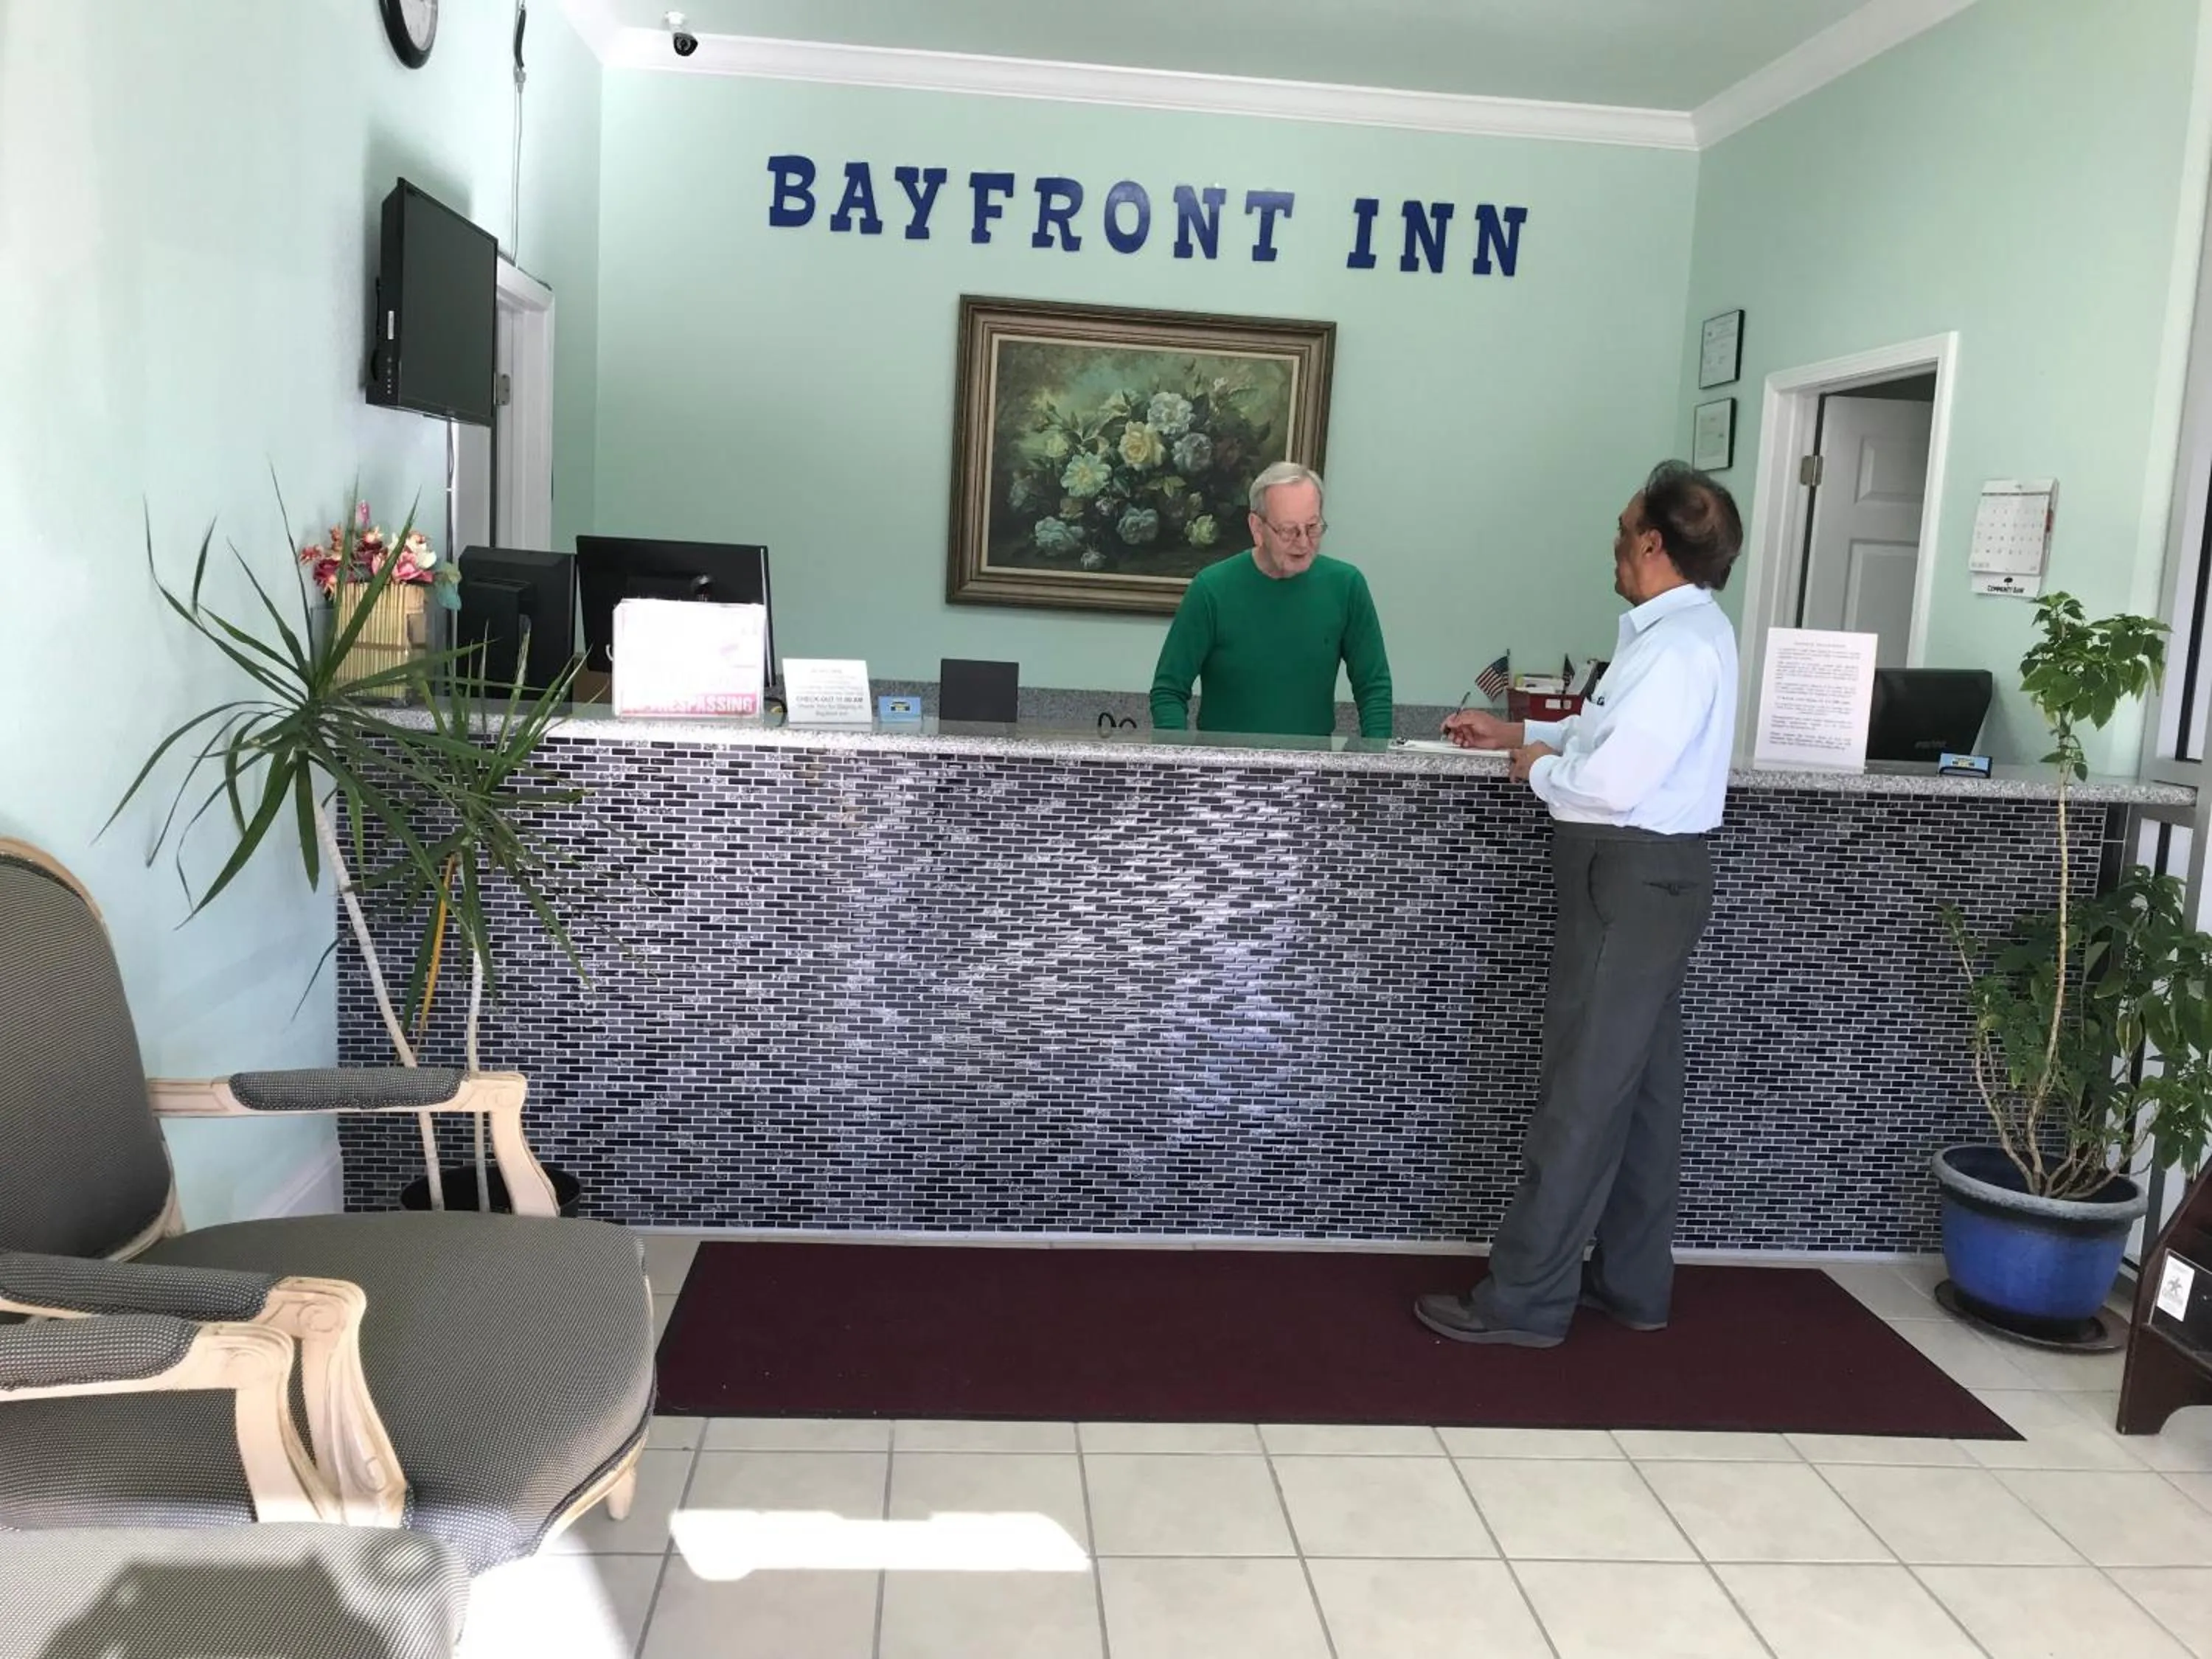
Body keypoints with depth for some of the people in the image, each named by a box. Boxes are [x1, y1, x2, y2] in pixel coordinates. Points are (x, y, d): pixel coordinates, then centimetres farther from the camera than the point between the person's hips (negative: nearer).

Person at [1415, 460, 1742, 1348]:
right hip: (1643, 876, 10)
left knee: (1582, 1089, -5)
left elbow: (1611, 783, -26)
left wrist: (1539, 767, -8)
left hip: (1633, 880, -10)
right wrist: (1519, 732, 18)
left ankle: (1525, 1298, 3)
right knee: (1639, 1085, 15)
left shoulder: (1680, 645, -21)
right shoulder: (1677, 631, 12)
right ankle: (1631, 1279, 25)